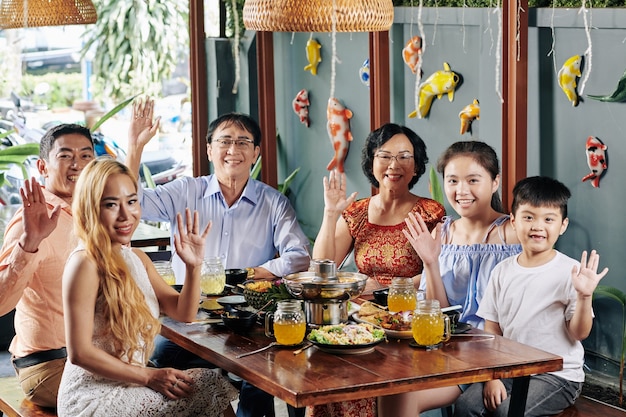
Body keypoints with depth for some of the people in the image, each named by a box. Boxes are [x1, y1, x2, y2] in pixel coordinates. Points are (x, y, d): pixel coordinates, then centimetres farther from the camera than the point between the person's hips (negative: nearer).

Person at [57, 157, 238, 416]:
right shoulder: (85, 264, -18)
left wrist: (194, 266, -8)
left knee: (213, 383, 3)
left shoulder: (136, 258, 9)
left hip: (128, 385, 8)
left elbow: (184, 313, 9)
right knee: (208, 394, -10)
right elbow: (79, 353, -20)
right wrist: (149, 377, -19)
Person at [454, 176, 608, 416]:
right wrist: (492, 376, -4)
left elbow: (579, 333, -9)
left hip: (557, 375, -4)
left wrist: (584, 296, -26)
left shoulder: (569, 271, -8)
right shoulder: (503, 271, 5)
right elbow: (492, 330, 7)